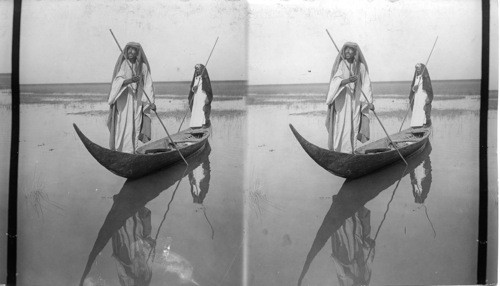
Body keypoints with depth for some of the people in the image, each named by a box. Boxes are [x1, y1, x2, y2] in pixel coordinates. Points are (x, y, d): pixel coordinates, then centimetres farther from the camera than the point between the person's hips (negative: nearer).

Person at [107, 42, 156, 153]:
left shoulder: (143, 66, 6)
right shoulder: (123, 65, 1)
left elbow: (148, 85, 6)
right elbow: (118, 81, -11)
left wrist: (151, 102, -3)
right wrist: (130, 80, -31)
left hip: (137, 101, 2)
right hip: (124, 100, -2)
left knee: (135, 126, 0)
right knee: (124, 125, -7)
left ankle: (131, 152, 5)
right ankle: (120, 152, -5)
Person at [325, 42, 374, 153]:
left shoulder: (361, 66, 6)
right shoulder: (341, 65, 0)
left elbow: (366, 84, 6)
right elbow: (336, 81, -12)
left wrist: (369, 102, -3)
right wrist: (348, 80, -32)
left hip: (356, 101, 2)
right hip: (342, 100, -2)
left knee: (353, 126, 1)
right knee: (342, 126, -8)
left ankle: (350, 151, 7)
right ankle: (339, 151, -6)